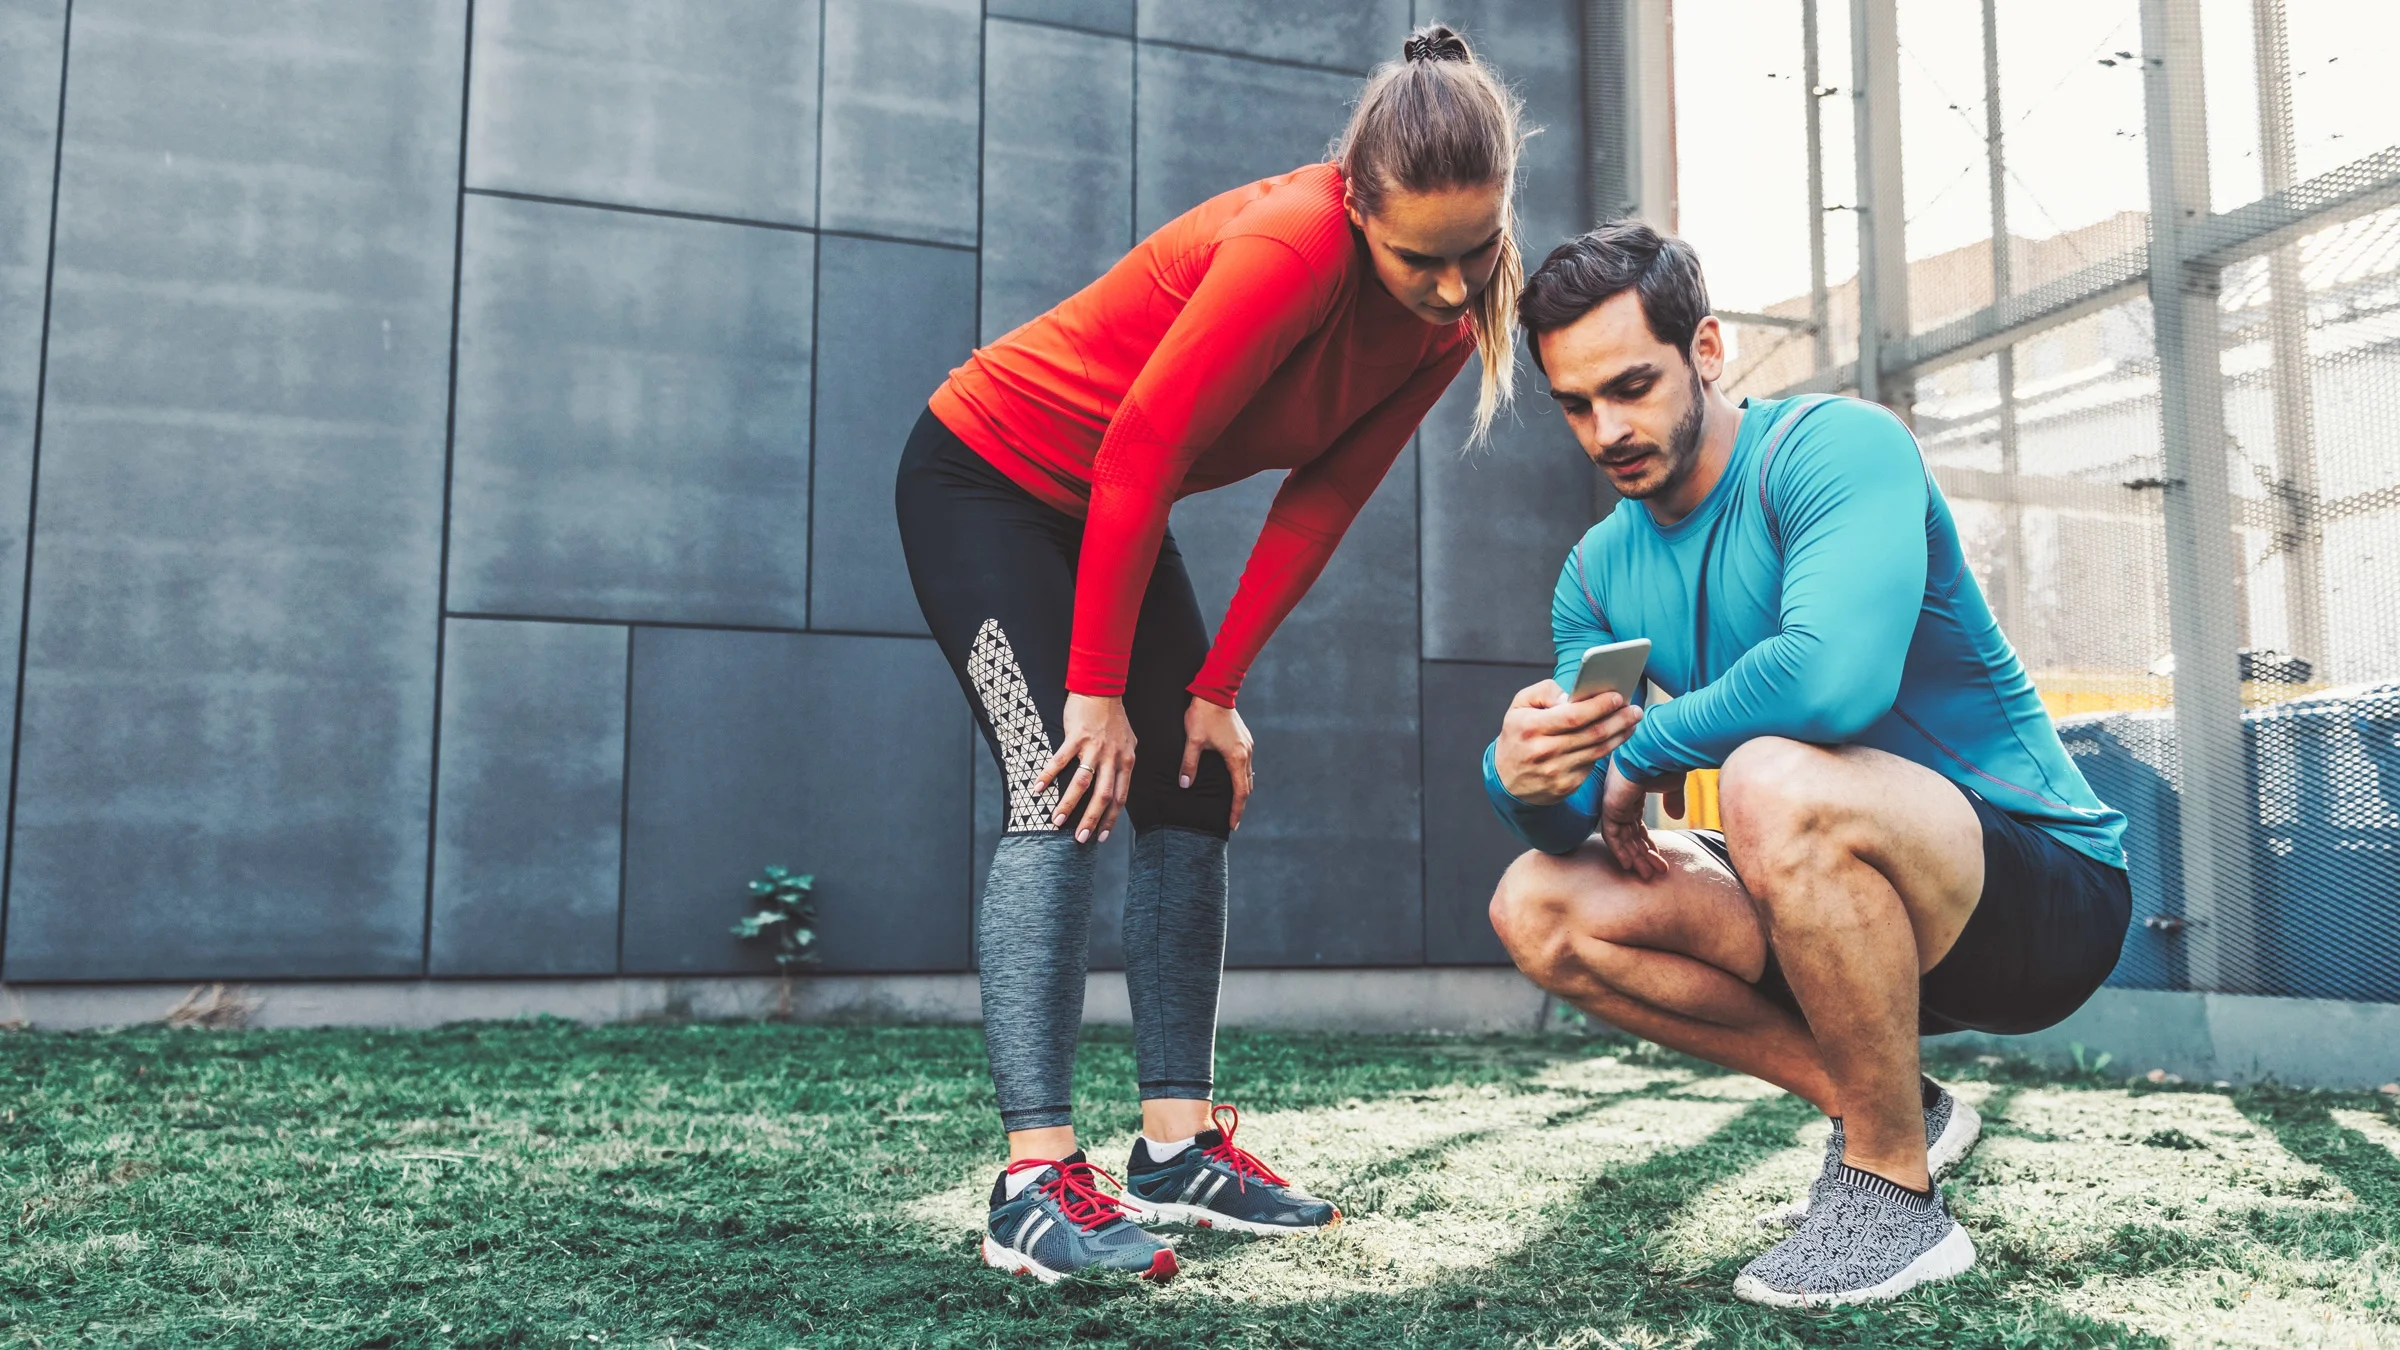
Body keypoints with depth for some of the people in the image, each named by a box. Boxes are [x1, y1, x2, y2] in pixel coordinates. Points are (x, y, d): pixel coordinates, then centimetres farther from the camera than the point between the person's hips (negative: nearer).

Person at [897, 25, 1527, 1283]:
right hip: (985, 479, -8)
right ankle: (1034, 1180, -21)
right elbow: (1140, 453, -29)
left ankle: (1176, 1146, 6)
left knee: (1194, 791, 1)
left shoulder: (1445, 319, -8)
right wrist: (1095, 686, -23)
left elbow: (1321, 504, -5)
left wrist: (1215, 690, -7)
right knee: (1066, 788, -21)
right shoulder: (1293, 244, -31)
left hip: (1113, 518, 8)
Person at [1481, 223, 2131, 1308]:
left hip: (2045, 889, -7)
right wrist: (1524, 777, -26)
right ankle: (1883, 1104, 3)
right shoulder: (1600, 573, 4)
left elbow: (1834, 671, -36)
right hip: (1858, 905, 7)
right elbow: (1567, 823, -2)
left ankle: (1894, 1197, -17)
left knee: (1773, 781, -36)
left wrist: (1645, 749, -20)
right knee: (1539, 907, -6)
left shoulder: (1833, 446, -16)